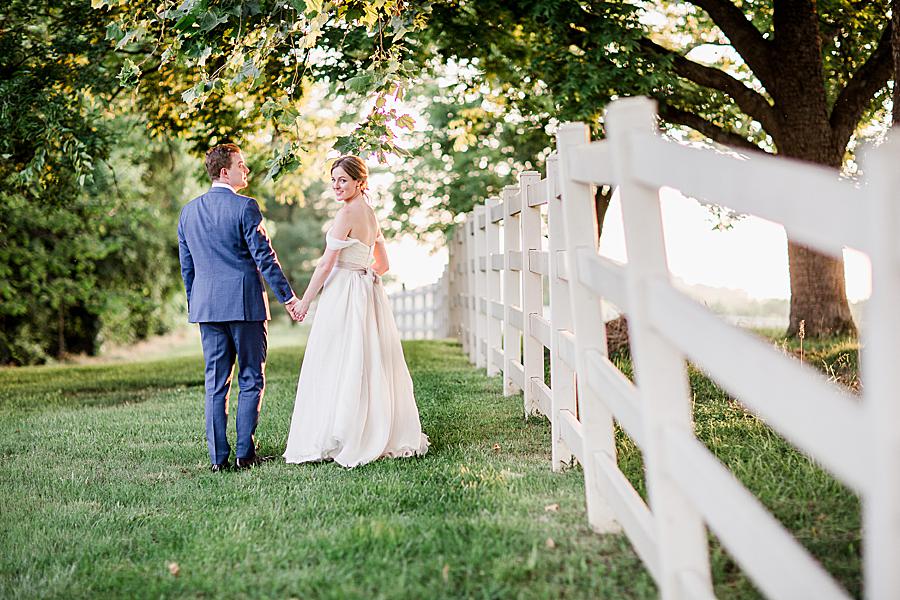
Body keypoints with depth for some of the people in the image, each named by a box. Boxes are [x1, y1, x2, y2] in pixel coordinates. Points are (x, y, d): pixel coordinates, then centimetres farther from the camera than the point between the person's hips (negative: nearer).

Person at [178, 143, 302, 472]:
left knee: (215, 382, 9)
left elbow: (186, 266, 15)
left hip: (206, 306, 5)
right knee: (251, 380, 4)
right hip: (245, 303, -5)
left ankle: (218, 456, 8)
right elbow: (264, 257, -11)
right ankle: (245, 452, 3)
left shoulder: (188, 211, 10)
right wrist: (288, 297, -6)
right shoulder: (245, 207, -9)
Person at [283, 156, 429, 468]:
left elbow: (326, 263, -13)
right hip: (368, 293, 9)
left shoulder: (348, 213, -12)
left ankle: (337, 440, -1)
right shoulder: (371, 214, 14)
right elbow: (383, 264, 21)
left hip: (343, 294, -9)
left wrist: (305, 300, -8)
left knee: (337, 368, -4)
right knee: (371, 366, 11)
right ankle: (389, 435, 15)